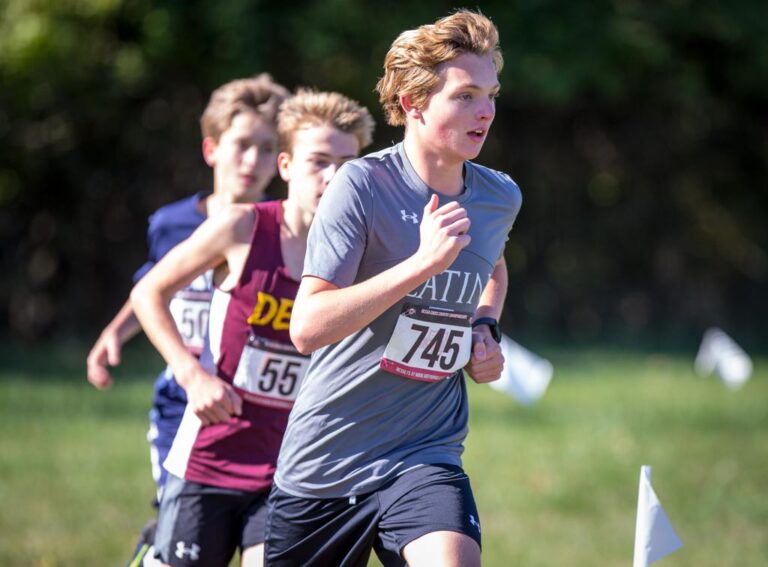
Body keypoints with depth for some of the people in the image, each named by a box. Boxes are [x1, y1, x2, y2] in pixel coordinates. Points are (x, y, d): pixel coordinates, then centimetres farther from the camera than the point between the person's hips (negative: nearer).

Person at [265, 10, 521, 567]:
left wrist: (486, 331, 8)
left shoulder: (500, 198, 3)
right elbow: (307, 327, -23)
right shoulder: (363, 185, -14)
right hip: (323, 461, -2)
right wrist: (424, 262, -28)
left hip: (425, 457, 3)